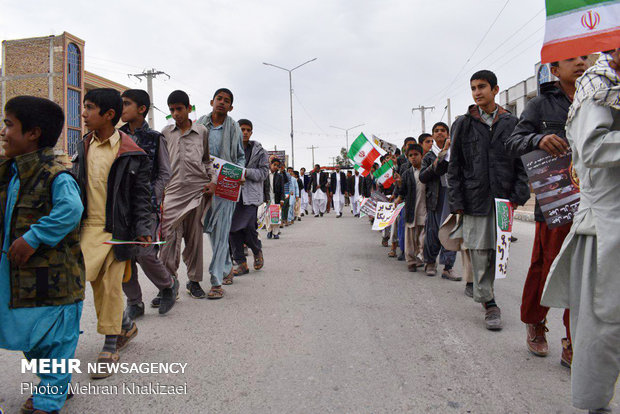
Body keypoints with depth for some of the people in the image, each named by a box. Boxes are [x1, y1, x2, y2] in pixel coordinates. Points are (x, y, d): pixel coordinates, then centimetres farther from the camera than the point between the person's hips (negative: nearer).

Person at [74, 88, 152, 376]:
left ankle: (110, 347, 19)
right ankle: (125, 326, 24)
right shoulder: (83, 147, 10)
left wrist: (142, 228, -13)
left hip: (115, 229, -5)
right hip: (87, 226, 5)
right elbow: (75, 188, 17)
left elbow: (141, 196, -5)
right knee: (89, 279, -1)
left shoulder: (131, 154, -7)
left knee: (109, 286, 2)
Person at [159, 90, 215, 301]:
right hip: (173, 192, 0)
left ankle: (194, 281, 18)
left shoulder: (202, 131, 11)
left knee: (194, 238, 6)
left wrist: (213, 181, 1)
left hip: (197, 191, 0)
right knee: (169, 238, -8)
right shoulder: (165, 133, 13)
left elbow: (208, 160, 17)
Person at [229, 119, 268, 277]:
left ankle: (257, 251, 19)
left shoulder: (259, 151, 6)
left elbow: (263, 173, 0)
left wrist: (246, 172, -14)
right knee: (233, 228, 0)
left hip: (250, 194, -3)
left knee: (248, 227, -13)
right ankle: (241, 263, 12)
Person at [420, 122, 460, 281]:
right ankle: (430, 262, 21)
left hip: (453, 195, -1)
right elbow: (422, 178, 4)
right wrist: (434, 165, -10)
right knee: (433, 230, 2)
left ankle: (448, 267, -3)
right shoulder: (428, 156, 15)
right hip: (435, 197, 1)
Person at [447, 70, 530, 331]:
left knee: (497, 250, 6)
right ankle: (489, 303, 7)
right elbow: (454, 167, 4)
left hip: (503, 197, 1)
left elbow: (522, 163, 8)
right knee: (479, 251, -2)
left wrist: (518, 196, -3)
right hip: (475, 198, -1)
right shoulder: (463, 124, 7)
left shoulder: (512, 123, 9)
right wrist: (457, 202, -3)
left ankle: (484, 291, 25)